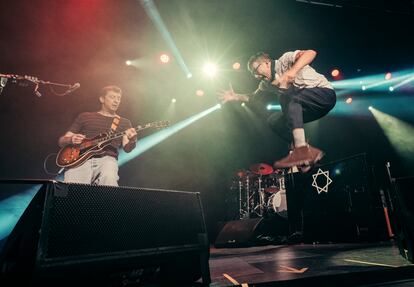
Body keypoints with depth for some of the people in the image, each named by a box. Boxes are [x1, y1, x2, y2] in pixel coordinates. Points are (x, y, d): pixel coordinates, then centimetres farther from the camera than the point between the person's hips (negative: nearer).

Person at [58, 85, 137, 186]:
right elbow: (61, 141, 21)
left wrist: (132, 140, -22)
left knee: (109, 178, -35)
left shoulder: (124, 122, 18)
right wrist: (71, 140, -3)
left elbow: (127, 148, 1)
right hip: (82, 158, 1)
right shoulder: (85, 117, 19)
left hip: (106, 159, 0)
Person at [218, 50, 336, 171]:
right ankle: (309, 152, -14)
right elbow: (253, 98, 14)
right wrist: (236, 96, -3)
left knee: (285, 96, -31)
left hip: (325, 93, -7)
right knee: (273, 120, -5)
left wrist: (292, 71, -36)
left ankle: (301, 150, -39)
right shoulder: (267, 83, 14)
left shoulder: (284, 60, -8)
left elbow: (311, 52, -21)